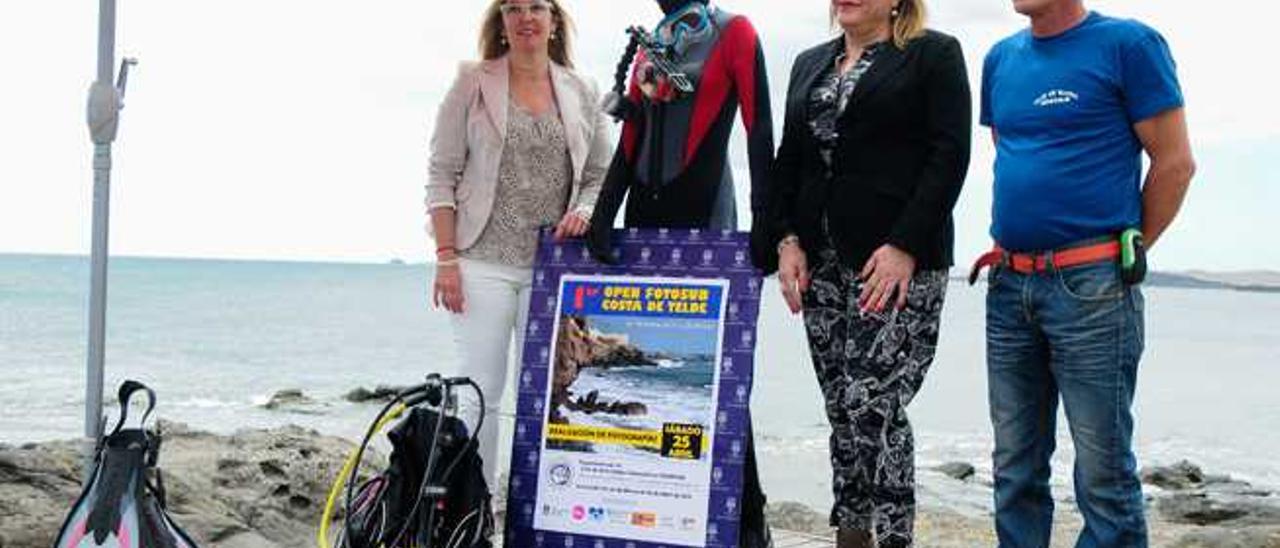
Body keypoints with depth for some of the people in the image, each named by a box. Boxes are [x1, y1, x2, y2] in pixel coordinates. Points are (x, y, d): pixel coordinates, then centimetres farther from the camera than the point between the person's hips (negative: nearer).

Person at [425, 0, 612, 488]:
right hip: (484, 261, -3)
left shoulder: (582, 93, 10)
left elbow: (602, 174, 15)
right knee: (480, 387, -3)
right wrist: (446, 256, -8)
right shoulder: (472, 84, 3)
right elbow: (442, 175, 0)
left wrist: (584, 211, -7)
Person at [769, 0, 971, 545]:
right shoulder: (810, 63, 20)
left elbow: (949, 156, -8)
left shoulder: (935, 53, 2)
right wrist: (788, 239, 3)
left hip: (900, 260, -6)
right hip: (822, 260, 6)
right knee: (842, 410, 7)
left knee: (873, 407, -12)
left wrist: (904, 247, -16)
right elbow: (788, 159, 18)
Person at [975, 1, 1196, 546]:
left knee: (1103, 470, -1)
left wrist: (1125, 252, 0)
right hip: (1009, 285, 6)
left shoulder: (1127, 44, -5)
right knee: (1015, 466, 11)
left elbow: (1175, 162, -5)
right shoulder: (1001, 59, 14)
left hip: (1092, 286, -6)